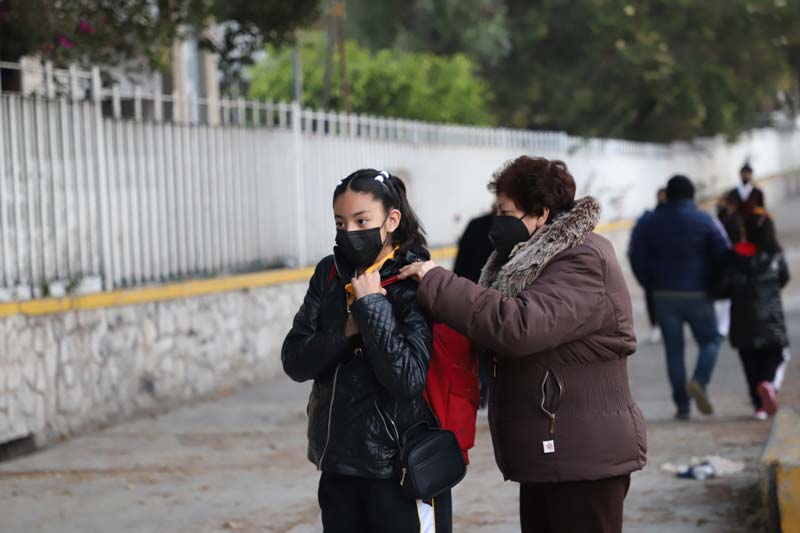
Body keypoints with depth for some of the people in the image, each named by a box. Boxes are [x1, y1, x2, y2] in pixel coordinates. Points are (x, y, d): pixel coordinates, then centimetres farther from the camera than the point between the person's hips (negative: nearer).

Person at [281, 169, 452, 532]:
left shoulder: (415, 284, -10)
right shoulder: (329, 275, 6)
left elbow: (409, 378, -20)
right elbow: (294, 362, 1)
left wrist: (371, 306, -17)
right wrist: (346, 331, -14)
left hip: (402, 468, -5)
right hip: (339, 464, 5)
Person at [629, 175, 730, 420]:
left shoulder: (651, 222, 2)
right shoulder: (704, 221, -5)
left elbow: (637, 257, 0)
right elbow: (724, 255, -8)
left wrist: (651, 285, 10)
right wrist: (715, 286, 6)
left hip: (664, 296, 2)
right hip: (698, 295, -2)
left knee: (674, 349, 7)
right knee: (710, 341, 13)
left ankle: (682, 406, 4)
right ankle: (699, 381, -13)